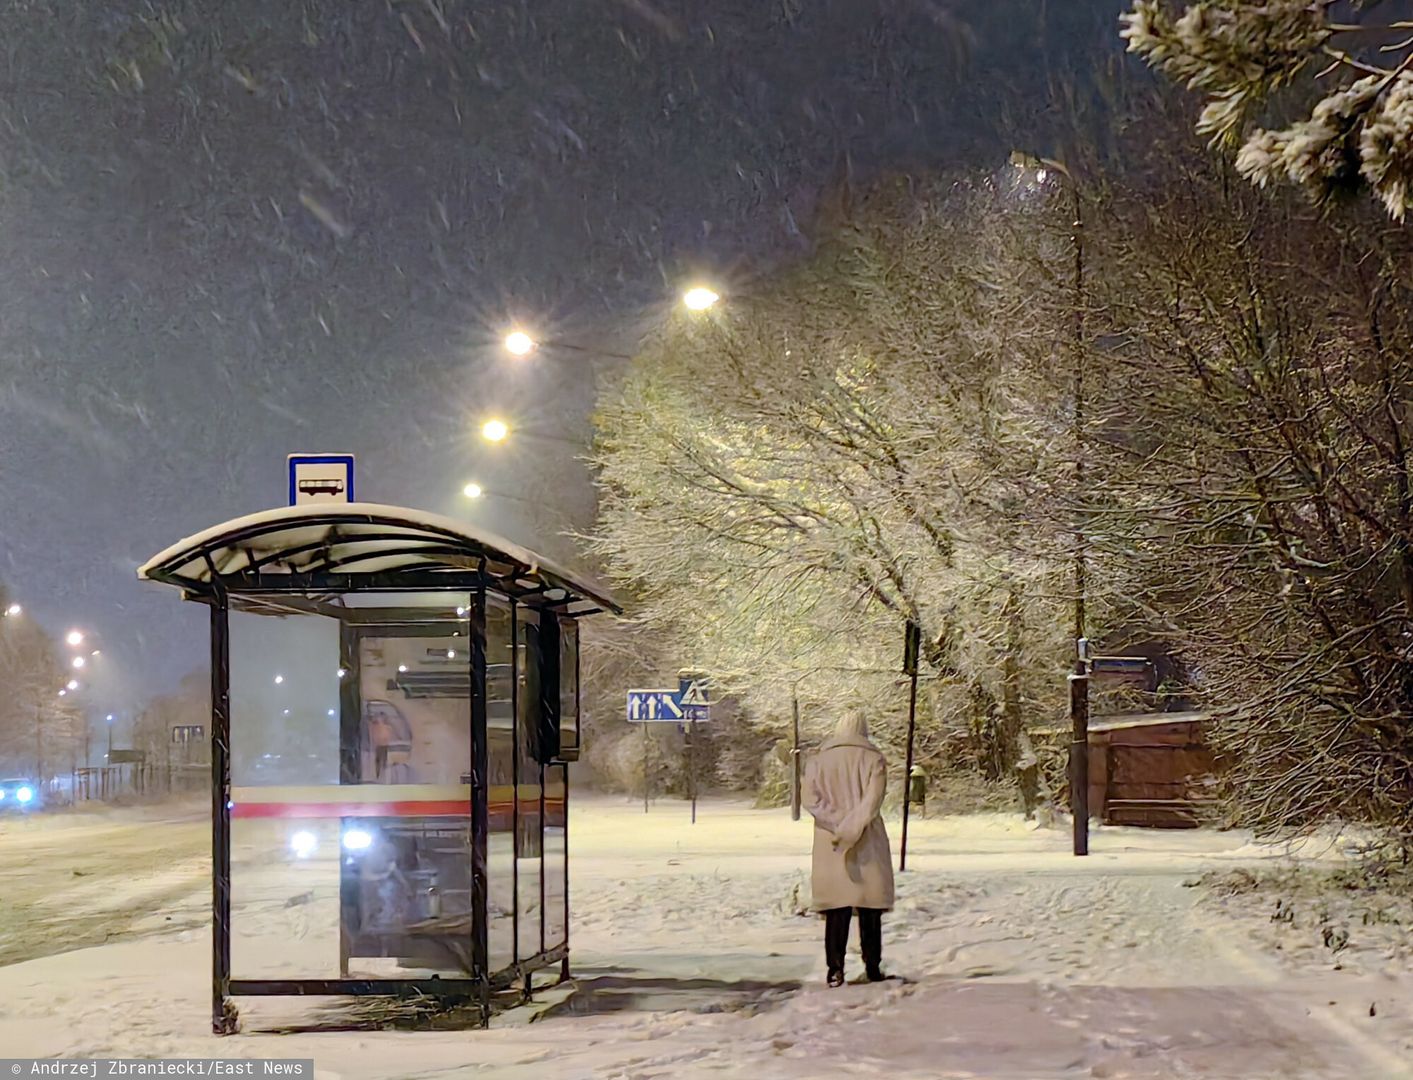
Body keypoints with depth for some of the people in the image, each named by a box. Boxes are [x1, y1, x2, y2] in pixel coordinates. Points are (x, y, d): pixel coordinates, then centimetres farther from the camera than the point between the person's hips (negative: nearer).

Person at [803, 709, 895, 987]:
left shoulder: (819, 760, 4)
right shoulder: (873, 759, -1)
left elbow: (811, 799, -7)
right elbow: (872, 800, -14)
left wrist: (839, 823, -11)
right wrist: (852, 829, -15)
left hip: (830, 847, 1)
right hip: (868, 846, -1)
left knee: (837, 910, 2)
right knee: (870, 908, 6)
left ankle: (836, 969, -3)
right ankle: (872, 967, 8)